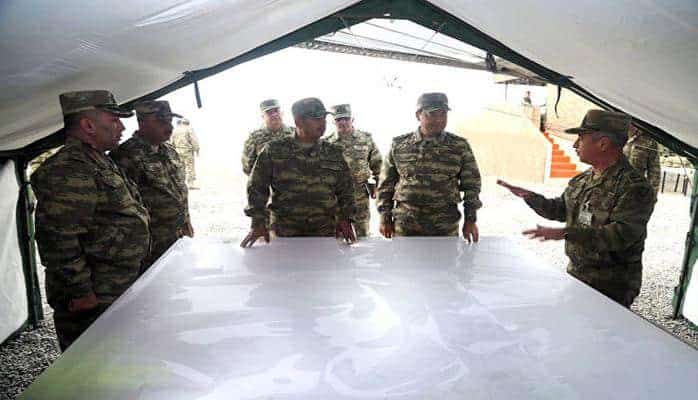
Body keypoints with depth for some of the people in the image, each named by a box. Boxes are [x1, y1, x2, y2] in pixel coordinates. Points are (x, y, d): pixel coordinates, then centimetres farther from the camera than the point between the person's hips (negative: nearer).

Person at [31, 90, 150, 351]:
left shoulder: (100, 162, 14)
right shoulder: (68, 170, -21)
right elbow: (57, 238, -26)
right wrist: (80, 292, -22)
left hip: (119, 292, 10)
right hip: (93, 300, -10)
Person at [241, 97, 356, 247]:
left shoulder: (334, 153, 7)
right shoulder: (274, 150, 0)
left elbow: (346, 189, 13)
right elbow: (257, 187, 2)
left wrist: (345, 218, 0)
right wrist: (258, 222, -7)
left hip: (325, 232, 2)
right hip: (284, 232, -1)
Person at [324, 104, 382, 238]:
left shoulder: (366, 139, 3)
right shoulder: (327, 142, -1)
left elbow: (377, 164, 11)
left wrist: (375, 185, 7)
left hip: (361, 195, 1)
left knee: (362, 233, 9)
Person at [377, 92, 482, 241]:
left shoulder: (460, 146, 2)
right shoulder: (399, 145, 3)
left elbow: (471, 185, 5)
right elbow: (386, 184, 7)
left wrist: (470, 220, 1)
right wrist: (385, 217, 4)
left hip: (445, 225, 0)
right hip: (405, 224, 0)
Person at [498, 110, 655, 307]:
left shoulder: (635, 187, -19)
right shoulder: (582, 179, 6)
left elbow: (621, 234, -30)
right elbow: (560, 209, 17)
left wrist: (566, 233, -36)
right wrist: (530, 197, 2)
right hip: (575, 274, 7)